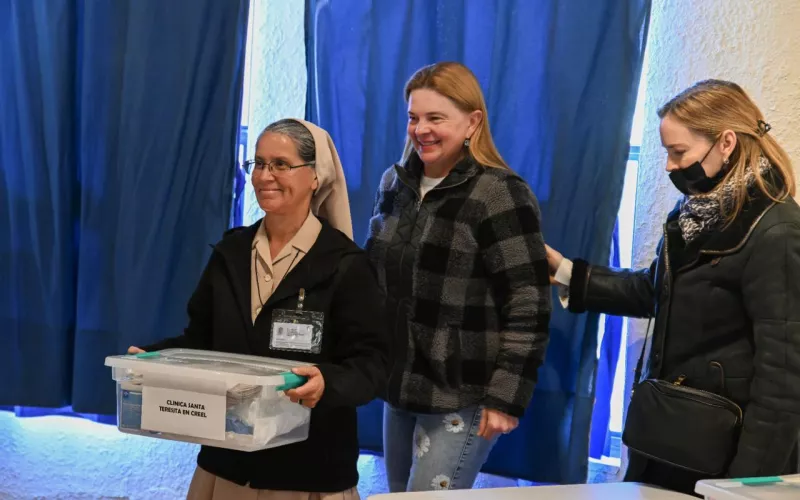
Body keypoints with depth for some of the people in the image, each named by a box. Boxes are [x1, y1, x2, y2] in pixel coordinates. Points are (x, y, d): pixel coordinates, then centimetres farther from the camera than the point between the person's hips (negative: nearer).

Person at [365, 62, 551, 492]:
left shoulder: (499, 195, -13)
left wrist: (506, 397, -18)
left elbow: (528, 308, -16)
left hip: (461, 397, -7)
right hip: (400, 385, 7)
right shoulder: (395, 184, 9)